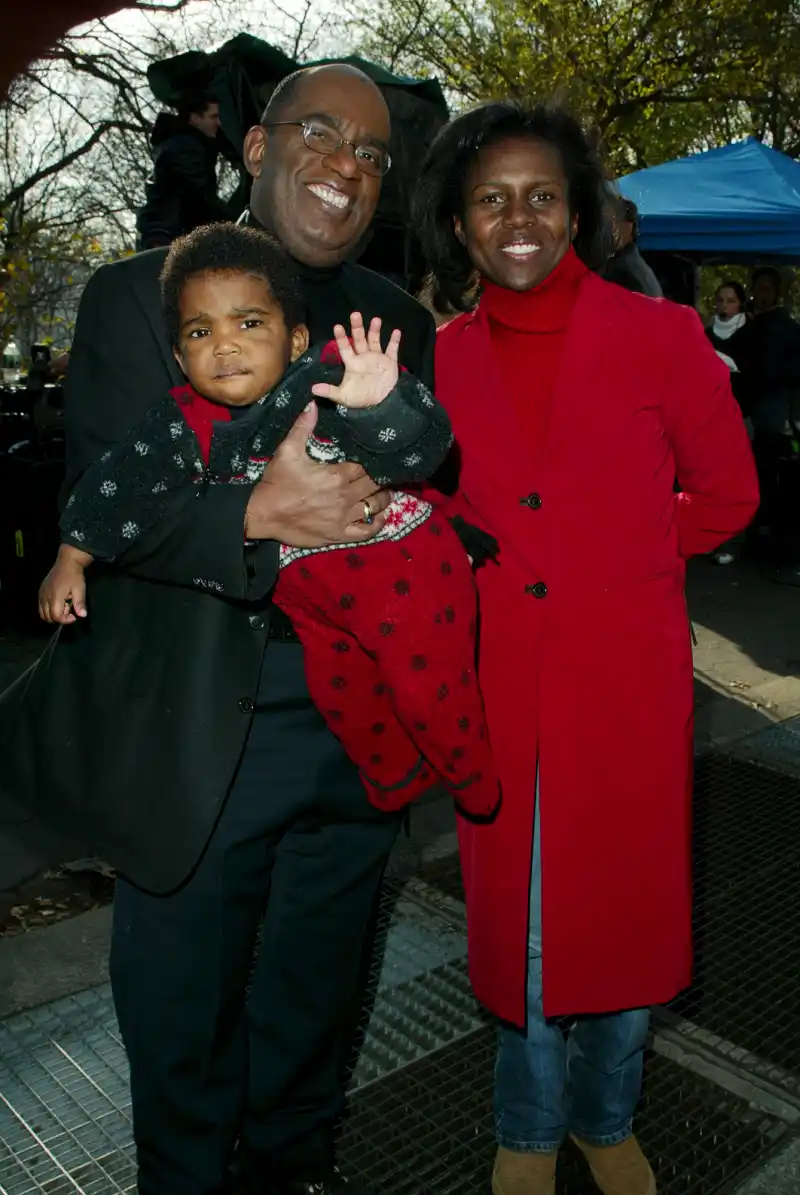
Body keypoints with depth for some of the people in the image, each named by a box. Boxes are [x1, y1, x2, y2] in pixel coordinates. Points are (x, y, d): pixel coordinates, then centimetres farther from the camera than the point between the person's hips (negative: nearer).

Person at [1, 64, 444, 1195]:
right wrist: (259, 515, -29)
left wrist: (390, 507, -14)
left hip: (352, 735, 4)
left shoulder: (402, 324, 8)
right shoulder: (136, 296, -3)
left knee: (313, 994, 23)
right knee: (179, 1008, 16)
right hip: (188, 736, -3)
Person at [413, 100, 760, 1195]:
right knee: (517, 907, 12)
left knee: (625, 900, 12)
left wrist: (615, 558, 4)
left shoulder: (659, 335, -4)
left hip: (627, 674, -1)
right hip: (500, 678, 2)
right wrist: (497, 566, 0)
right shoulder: (443, 359, 2)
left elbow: (726, 491, 6)